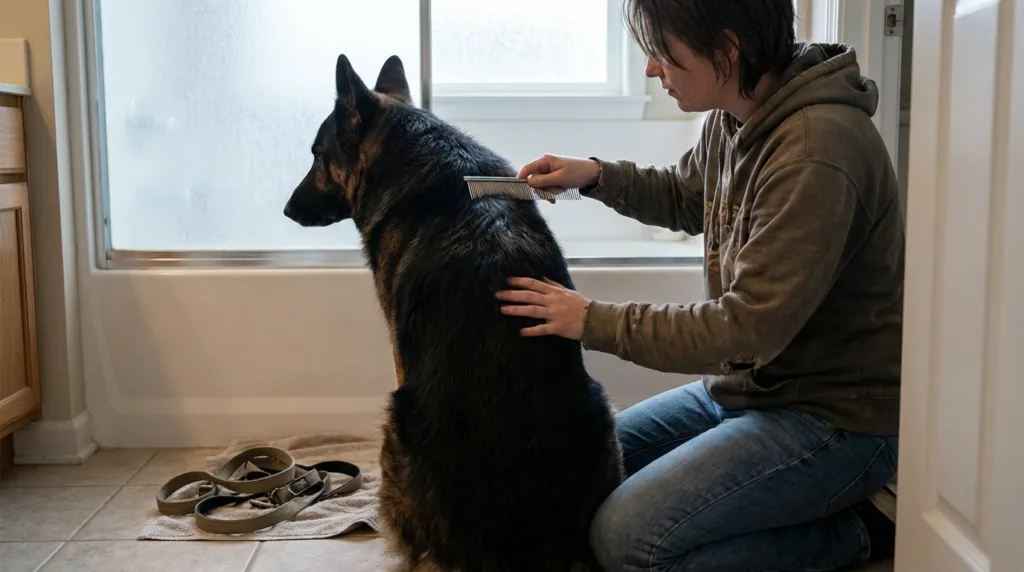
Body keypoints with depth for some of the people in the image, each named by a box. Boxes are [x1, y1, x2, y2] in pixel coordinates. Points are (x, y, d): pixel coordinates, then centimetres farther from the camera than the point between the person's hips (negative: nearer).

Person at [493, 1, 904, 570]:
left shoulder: (817, 151, -27)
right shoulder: (733, 118, 1)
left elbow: (750, 327, -26)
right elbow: (686, 198, 23)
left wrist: (595, 321, -18)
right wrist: (597, 175, 5)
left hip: (835, 414, -9)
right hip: (749, 386, 9)